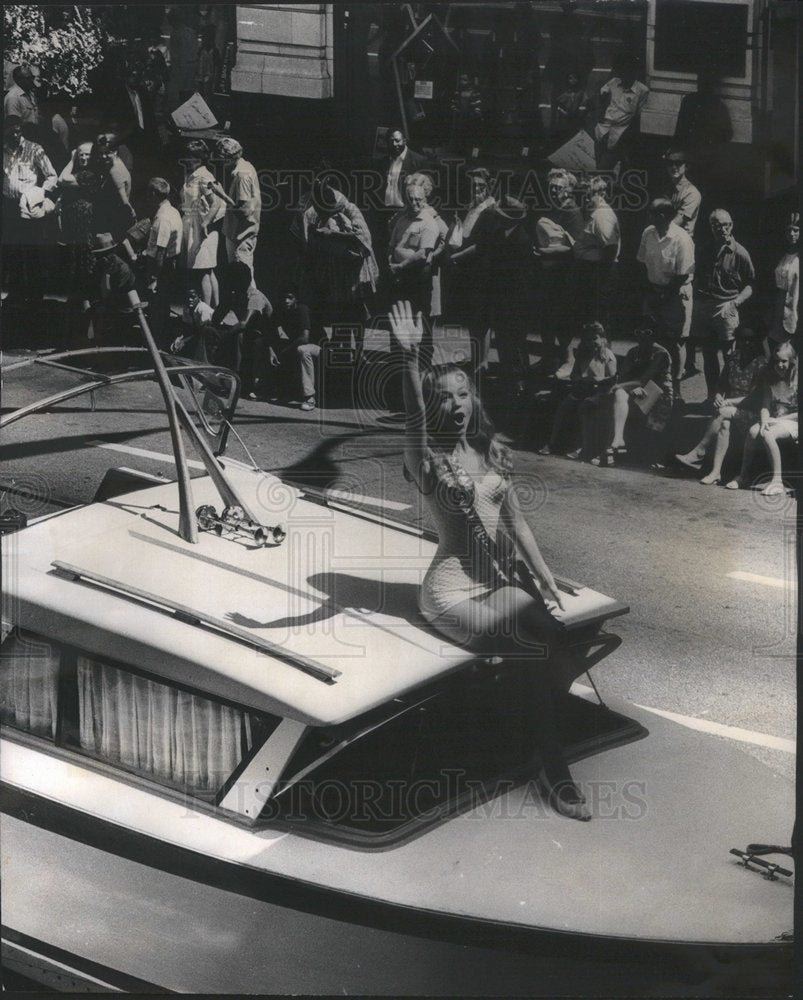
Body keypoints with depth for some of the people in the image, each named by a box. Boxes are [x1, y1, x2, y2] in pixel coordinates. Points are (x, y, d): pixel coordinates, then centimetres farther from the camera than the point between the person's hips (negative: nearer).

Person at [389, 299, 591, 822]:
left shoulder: (492, 453, 11)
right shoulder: (427, 459, -6)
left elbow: (516, 522, 12)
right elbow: (413, 416, -28)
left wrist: (545, 578, 4)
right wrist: (410, 360, -45)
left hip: (496, 582, 6)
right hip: (451, 591, -5)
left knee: (551, 634, -24)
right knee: (535, 650, -23)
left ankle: (552, 760, -13)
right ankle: (554, 767, -7)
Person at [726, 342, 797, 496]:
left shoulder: (797, 381, -8)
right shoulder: (770, 379, 9)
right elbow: (765, 407, 3)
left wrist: (777, 420, -13)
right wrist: (764, 422, -18)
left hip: (792, 421, -5)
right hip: (774, 421, 5)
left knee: (767, 435, -34)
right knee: (753, 431, -27)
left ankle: (777, 481, -33)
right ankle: (742, 476, -18)